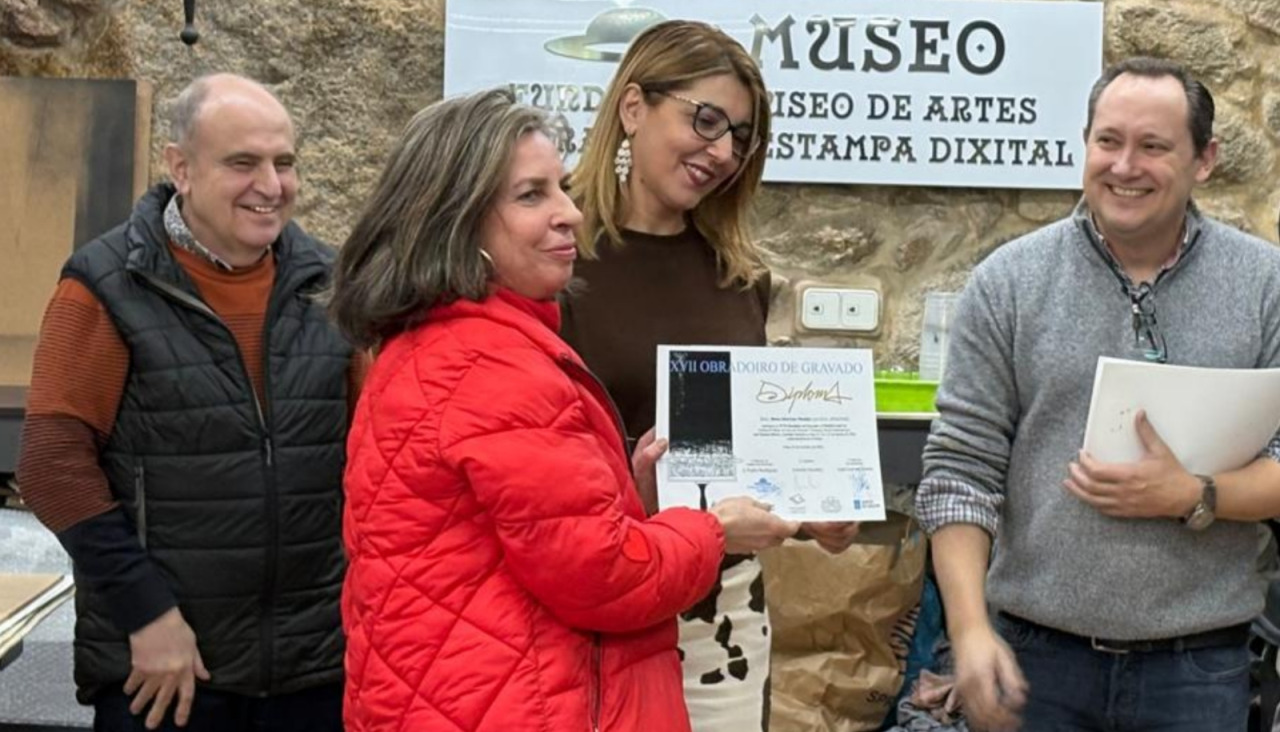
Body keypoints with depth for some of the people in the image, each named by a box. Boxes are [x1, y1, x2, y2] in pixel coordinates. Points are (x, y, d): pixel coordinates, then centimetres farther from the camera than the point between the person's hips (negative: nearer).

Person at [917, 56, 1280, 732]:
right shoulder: (1008, 282, -2)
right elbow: (960, 468, -5)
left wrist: (1191, 498, -17)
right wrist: (969, 630, -12)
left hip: (1199, 667, 1)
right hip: (1039, 656, 0)